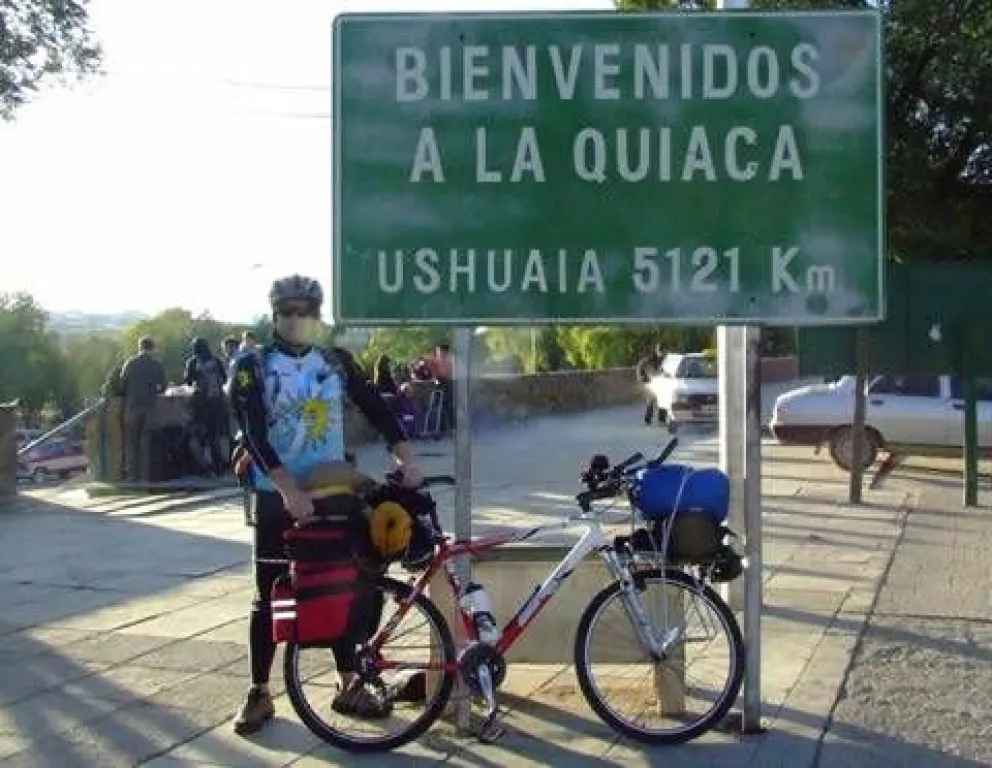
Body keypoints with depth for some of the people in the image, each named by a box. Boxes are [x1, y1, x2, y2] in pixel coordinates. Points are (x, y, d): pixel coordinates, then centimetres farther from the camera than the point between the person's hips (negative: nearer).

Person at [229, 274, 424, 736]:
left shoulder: (336, 362, 5)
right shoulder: (252, 368, -6)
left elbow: (376, 408, -1)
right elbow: (254, 437, -17)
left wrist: (405, 459, -17)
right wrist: (290, 490, -30)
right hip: (276, 498, -3)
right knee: (270, 597, 4)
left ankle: (349, 686, 19)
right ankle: (259, 693, 15)